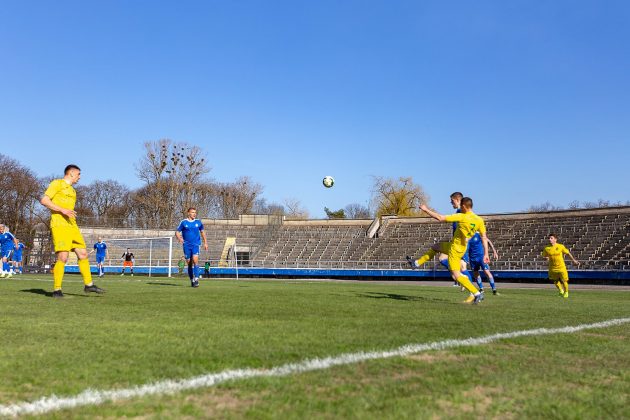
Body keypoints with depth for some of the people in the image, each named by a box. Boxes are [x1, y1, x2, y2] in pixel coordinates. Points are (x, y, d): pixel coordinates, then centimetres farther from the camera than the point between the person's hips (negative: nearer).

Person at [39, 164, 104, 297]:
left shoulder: (72, 191, 25)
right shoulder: (57, 183, 1)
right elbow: (44, 200, -10)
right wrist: (62, 210, -17)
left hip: (72, 226, 8)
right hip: (59, 225, -8)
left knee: (83, 254, 4)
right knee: (63, 257, -13)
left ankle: (88, 284, 13)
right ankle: (56, 290, -5)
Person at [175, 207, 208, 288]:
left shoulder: (198, 222, 6)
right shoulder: (184, 222, 1)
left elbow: (202, 232, 18)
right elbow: (177, 232, 4)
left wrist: (205, 242, 16)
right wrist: (179, 238, -16)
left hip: (196, 245, 0)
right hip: (187, 245, 0)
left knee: (195, 260, -19)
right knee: (189, 263, 5)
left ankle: (196, 279, -19)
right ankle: (192, 280, 19)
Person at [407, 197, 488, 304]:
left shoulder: (461, 217, -23)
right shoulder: (479, 220, -6)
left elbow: (440, 218, -21)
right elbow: (484, 238, -4)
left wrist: (426, 210, -10)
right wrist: (486, 254, 3)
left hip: (455, 248, -8)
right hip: (462, 247, 8)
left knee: (456, 275, -2)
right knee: (435, 247, 25)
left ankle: (477, 294, -4)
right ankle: (417, 263, 33)